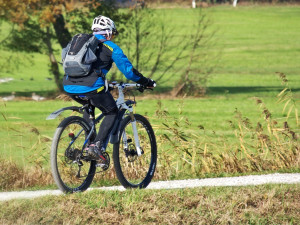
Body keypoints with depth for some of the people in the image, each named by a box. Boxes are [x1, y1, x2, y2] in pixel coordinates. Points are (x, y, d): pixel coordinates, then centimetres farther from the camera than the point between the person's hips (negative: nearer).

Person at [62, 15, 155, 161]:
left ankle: (88, 143, 26)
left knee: (89, 106, 35)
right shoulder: (110, 47, 9)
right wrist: (147, 82, 20)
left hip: (69, 87, 6)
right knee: (111, 113, 16)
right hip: (91, 87, -6)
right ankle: (97, 146, -5)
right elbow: (128, 70, 6)